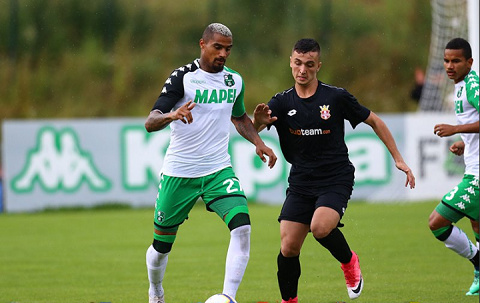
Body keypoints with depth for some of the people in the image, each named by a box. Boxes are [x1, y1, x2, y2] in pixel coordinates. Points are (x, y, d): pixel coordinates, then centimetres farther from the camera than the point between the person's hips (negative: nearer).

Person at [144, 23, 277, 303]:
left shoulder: (235, 81, 6)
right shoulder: (183, 77, -9)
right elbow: (150, 123, -17)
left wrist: (258, 142, 10)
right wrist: (172, 115, -39)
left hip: (218, 171, 3)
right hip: (178, 174, -3)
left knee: (242, 226, -22)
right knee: (162, 245, 7)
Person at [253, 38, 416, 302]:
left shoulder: (336, 97, -4)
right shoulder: (282, 102, 2)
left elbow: (374, 121, 7)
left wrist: (398, 159, 4)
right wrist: (258, 121, -37)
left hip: (336, 179, -3)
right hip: (300, 183, 3)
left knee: (320, 227, -29)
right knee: (288, 248, -6)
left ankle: (348, 261, 2)